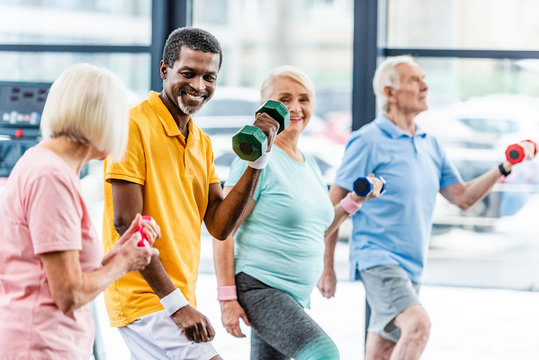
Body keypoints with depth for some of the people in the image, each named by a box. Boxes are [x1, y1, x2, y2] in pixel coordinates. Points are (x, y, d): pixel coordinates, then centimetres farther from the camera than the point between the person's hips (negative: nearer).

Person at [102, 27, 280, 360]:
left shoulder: (202, 143, 15)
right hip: (145, 298, -8)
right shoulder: (135, 125, -11)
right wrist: (176, 304, -18)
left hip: (179, 301, 8)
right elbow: (127, 223, -16)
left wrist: (258, 159, -2)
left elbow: (219, 226, 7)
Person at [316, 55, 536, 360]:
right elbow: (333, 206, -7)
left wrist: (503, 169, 0)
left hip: (413, 266, 7)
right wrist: (327, 267, -7)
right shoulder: (368, 141, -9)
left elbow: (463, 197, 13)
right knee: (418, 325, -28)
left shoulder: (430, 144, 13)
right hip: (377, 258, -7)